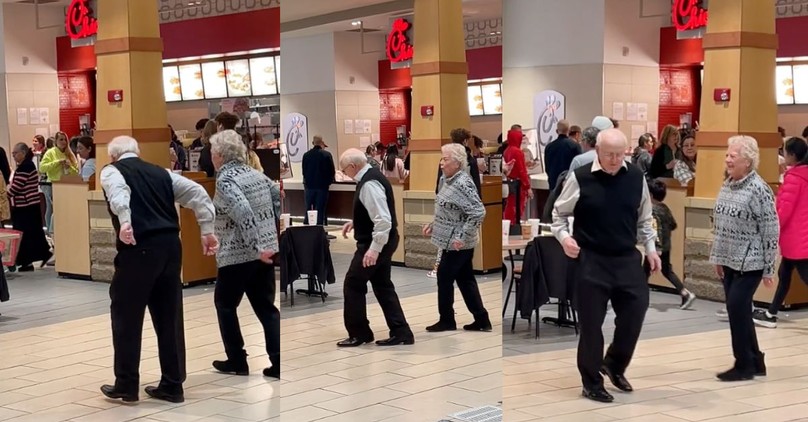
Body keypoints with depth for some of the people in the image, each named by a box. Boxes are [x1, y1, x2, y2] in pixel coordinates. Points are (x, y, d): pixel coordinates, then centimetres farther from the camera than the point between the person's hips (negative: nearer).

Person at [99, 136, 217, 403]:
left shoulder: (111, 170, 9)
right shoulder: (160, 172, 22)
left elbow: (118, 190, -16)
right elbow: (197, 193, 13)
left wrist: (124, 222, -29)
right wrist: (207, 232, 12)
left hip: (139, 247, -5)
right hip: (170, 245, 5)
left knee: (127, 316, 7)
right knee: (169, 317, 11)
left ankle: (126, 386, 13)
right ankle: (172, 386, 16)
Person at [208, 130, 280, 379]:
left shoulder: (225, 180, -13)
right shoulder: (256, 174, 10)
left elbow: (244, 214, -26)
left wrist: (257, 247, -25)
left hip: (237, 255, -7)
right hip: (265, 251, 7)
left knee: (225, 304, 13)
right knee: (266, 307, 10)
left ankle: (237, 362, 17)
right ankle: (279, 364, 5)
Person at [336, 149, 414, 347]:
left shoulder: (369, 184, -23)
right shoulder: (370, 177, 9)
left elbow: (383, 220, -29)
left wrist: (374, 249, -28)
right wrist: (355, 222, 18)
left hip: (376, 243, -10)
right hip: (381, 242, 10)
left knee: (353, 284, 2)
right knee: (383, 286, 12)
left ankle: (359, 333, 12)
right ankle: (400, 332, 12)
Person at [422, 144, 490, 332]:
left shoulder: (463, 184, -21)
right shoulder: (447, 180, 8)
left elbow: (478, 212, -26)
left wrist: (462, 236, -25)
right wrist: (433, 224, 11)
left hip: (457, 243, -9)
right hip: (456, 242, 9)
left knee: (444, 278, 3)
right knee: (465, 280, 12)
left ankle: (447, 320, 17)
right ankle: (482, 320, 18)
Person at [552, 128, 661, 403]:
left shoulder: (637, 177, 3)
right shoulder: (580, 178, -9)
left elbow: (644, 218, 15)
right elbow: (559, 213, 2)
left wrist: (650, 248, 10)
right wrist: (563, 237, -15)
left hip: (627, 259, 4)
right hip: (591, 261, -4)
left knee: (635, 312, 5)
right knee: (591, 323, 2)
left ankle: (614, 365, 32)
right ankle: (592, 384, 18)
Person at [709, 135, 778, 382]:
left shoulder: (758, 189, -14)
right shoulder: (726, 186, 8)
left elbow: (771, 230, -13)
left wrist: (769, 268, -12)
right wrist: (717, 258, 13)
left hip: (750, 262, -7)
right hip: (729, 261, 7)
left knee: (737, 308, -10)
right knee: (739, 311, 10)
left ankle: (745, 365, 3)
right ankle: (755, 362, 22)